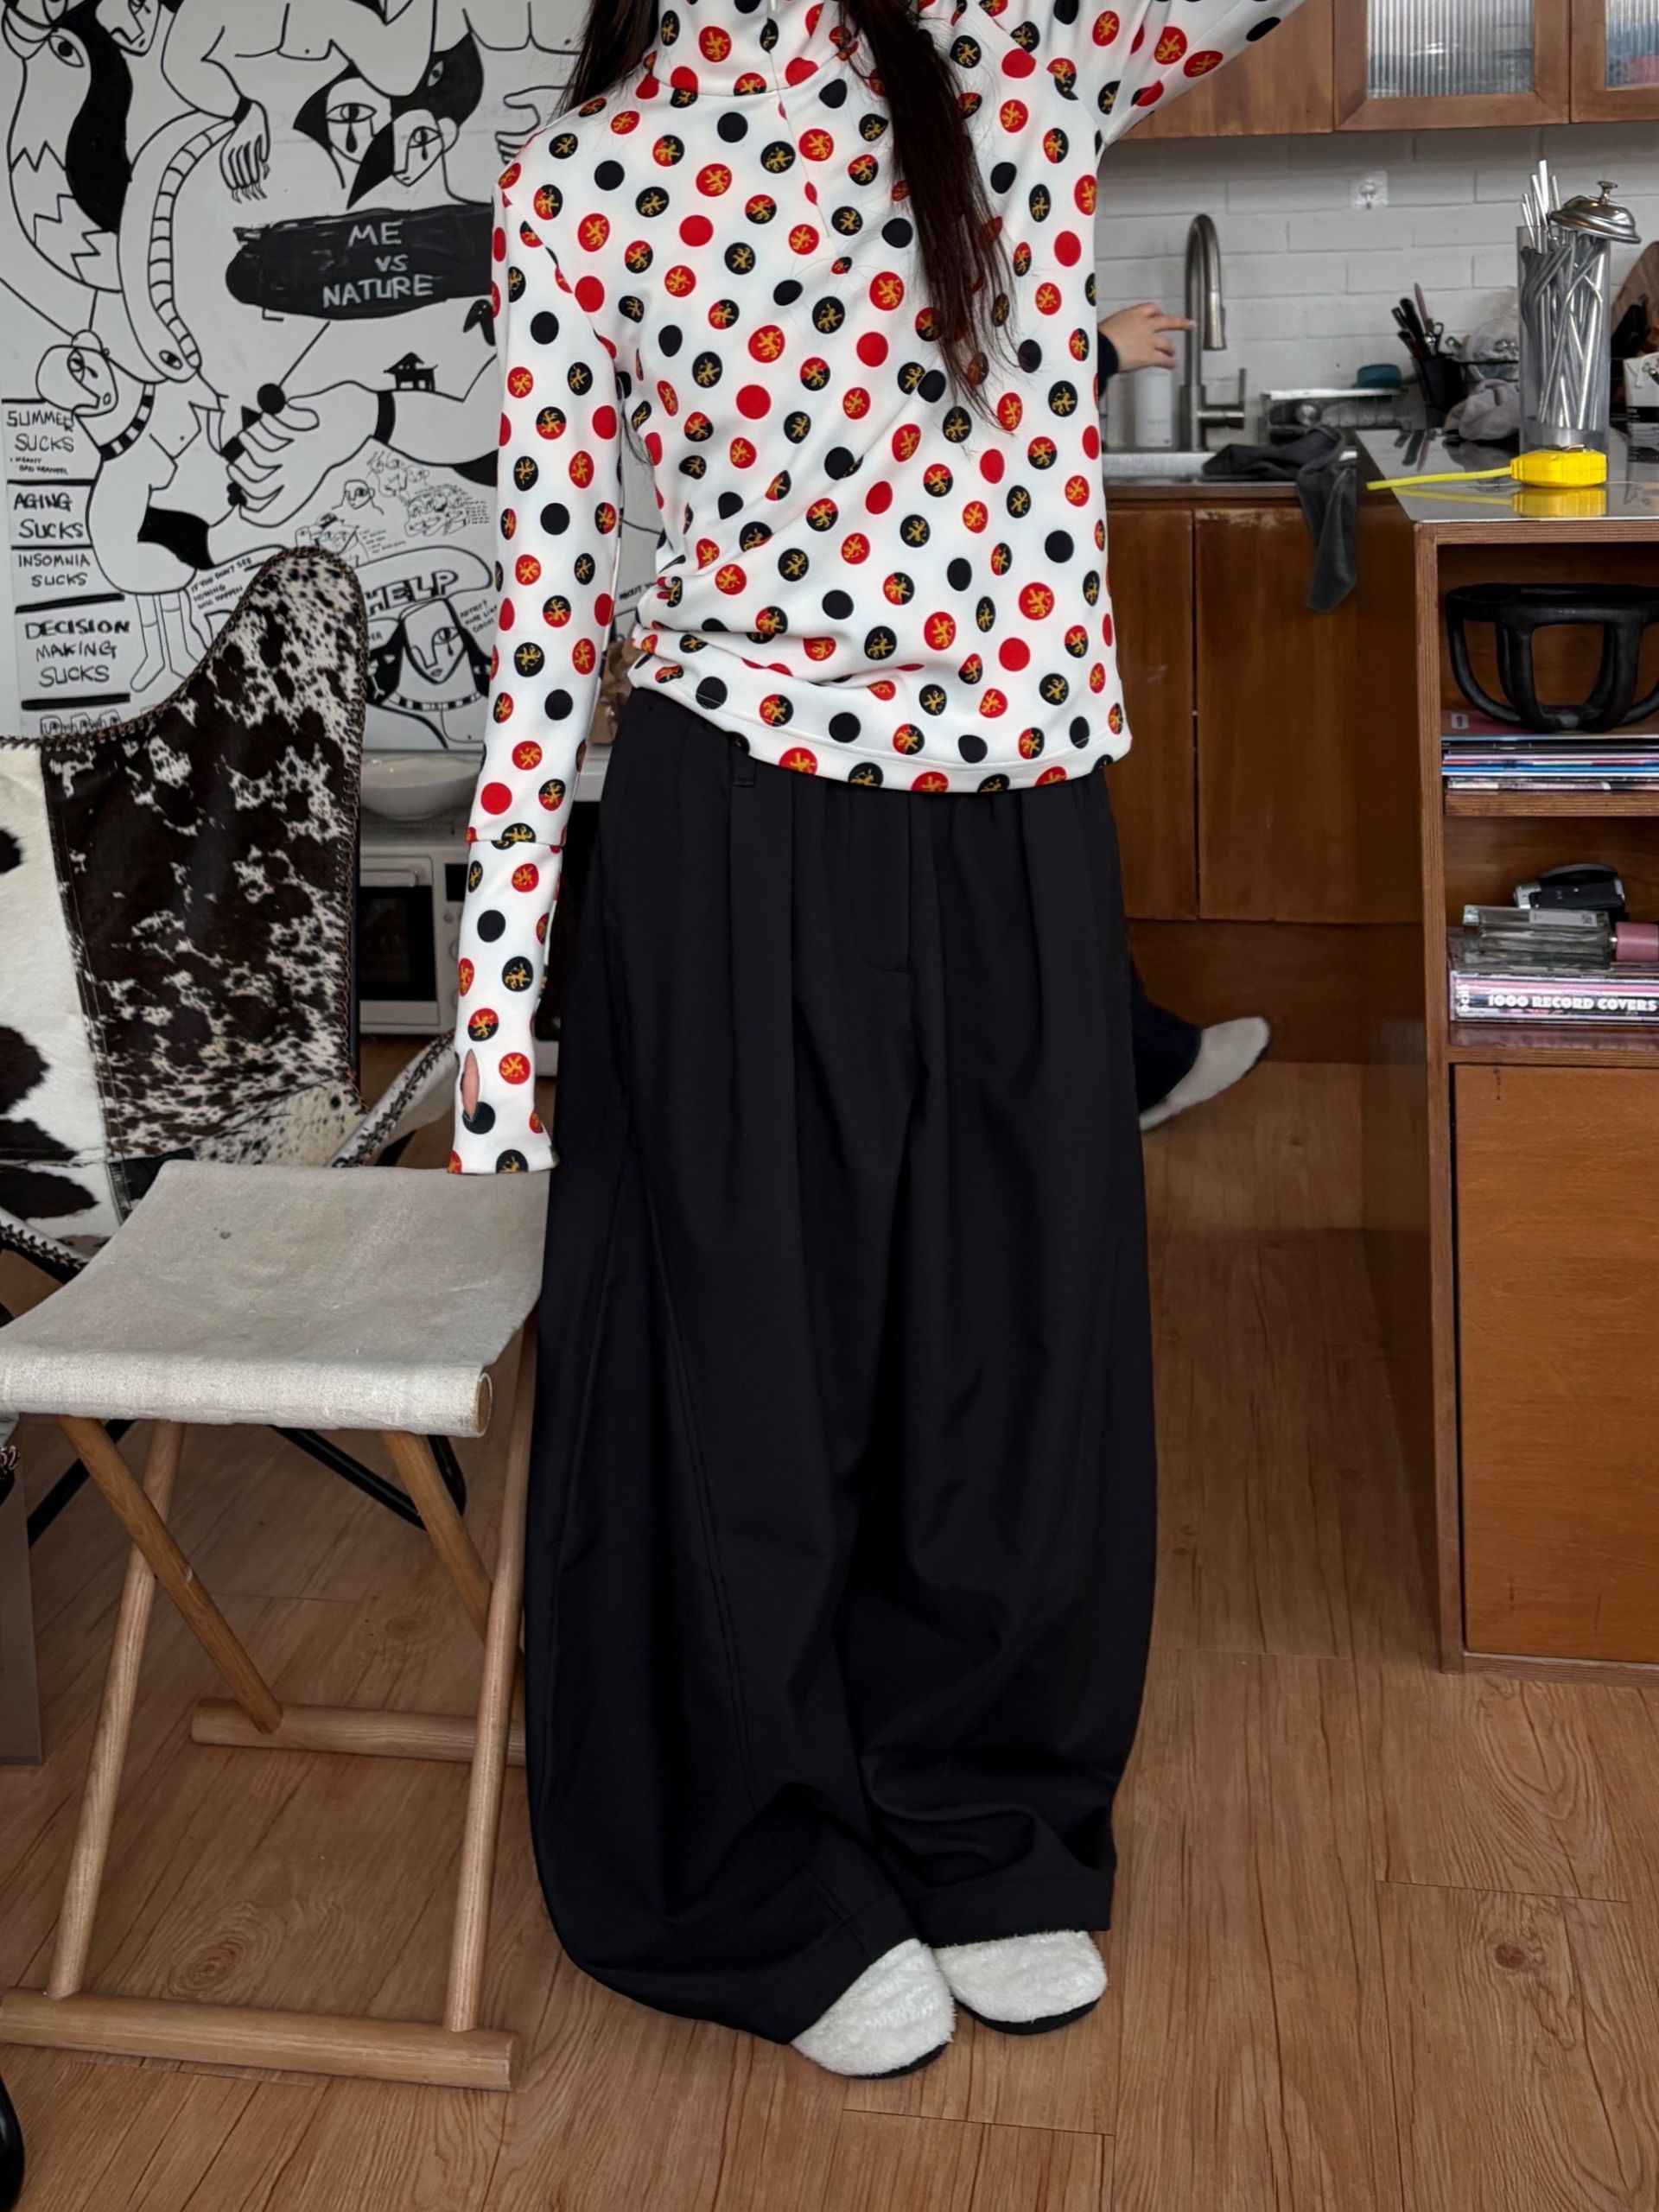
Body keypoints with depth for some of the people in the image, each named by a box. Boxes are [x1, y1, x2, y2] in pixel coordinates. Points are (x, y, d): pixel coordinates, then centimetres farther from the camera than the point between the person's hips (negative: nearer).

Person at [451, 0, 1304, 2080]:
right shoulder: (578, 182, -1)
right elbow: (547, 608, -2)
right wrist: (498, 994, -5)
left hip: (1014, 834, 3)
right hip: (737, 850, -3)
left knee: (1017, 1345, 13)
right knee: (743, 1365, 8)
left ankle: (979, 1843, 37)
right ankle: (782, 1892, 32)